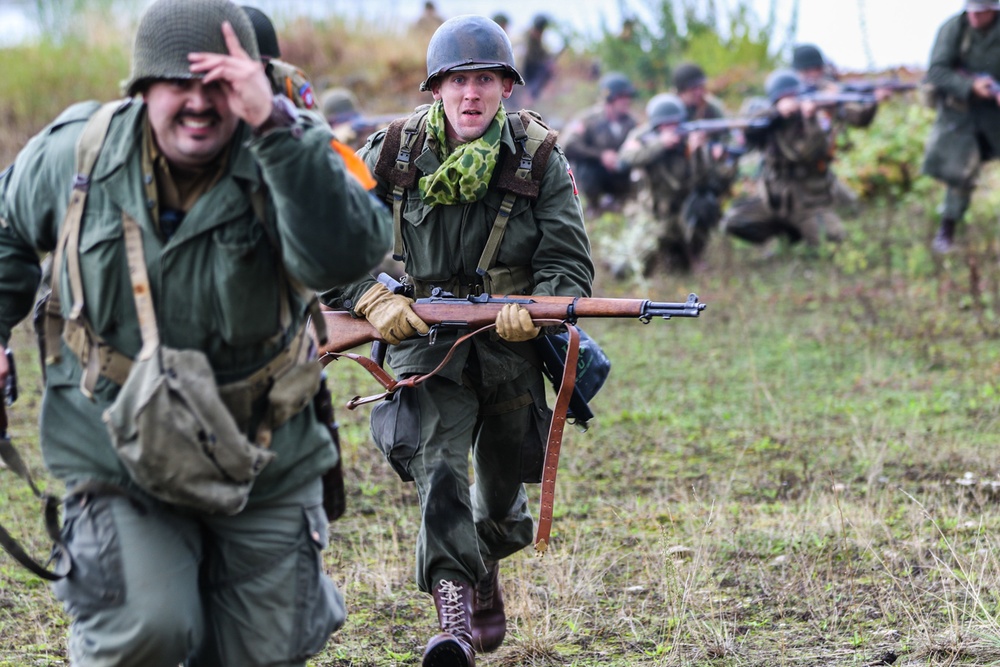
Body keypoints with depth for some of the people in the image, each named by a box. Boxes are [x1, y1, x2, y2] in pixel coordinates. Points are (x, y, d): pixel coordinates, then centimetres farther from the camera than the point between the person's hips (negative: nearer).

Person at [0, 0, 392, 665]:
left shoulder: (288, 156, -16)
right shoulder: (76, 153, -9)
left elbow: (343, 256, -37)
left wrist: (274, 128, -42)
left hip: (264, 466, 1)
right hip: (120, 455, -1)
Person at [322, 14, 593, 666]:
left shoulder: (540, 159, -6)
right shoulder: (394, 155, -7)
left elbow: (571, 263, -8)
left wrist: (534, 308, -28)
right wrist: (373, 299, -20)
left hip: (513, 347, 2)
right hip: (427, 341, -2)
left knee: (502, 491, 17)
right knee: (438, 466, -25)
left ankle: (486, 570, 50)